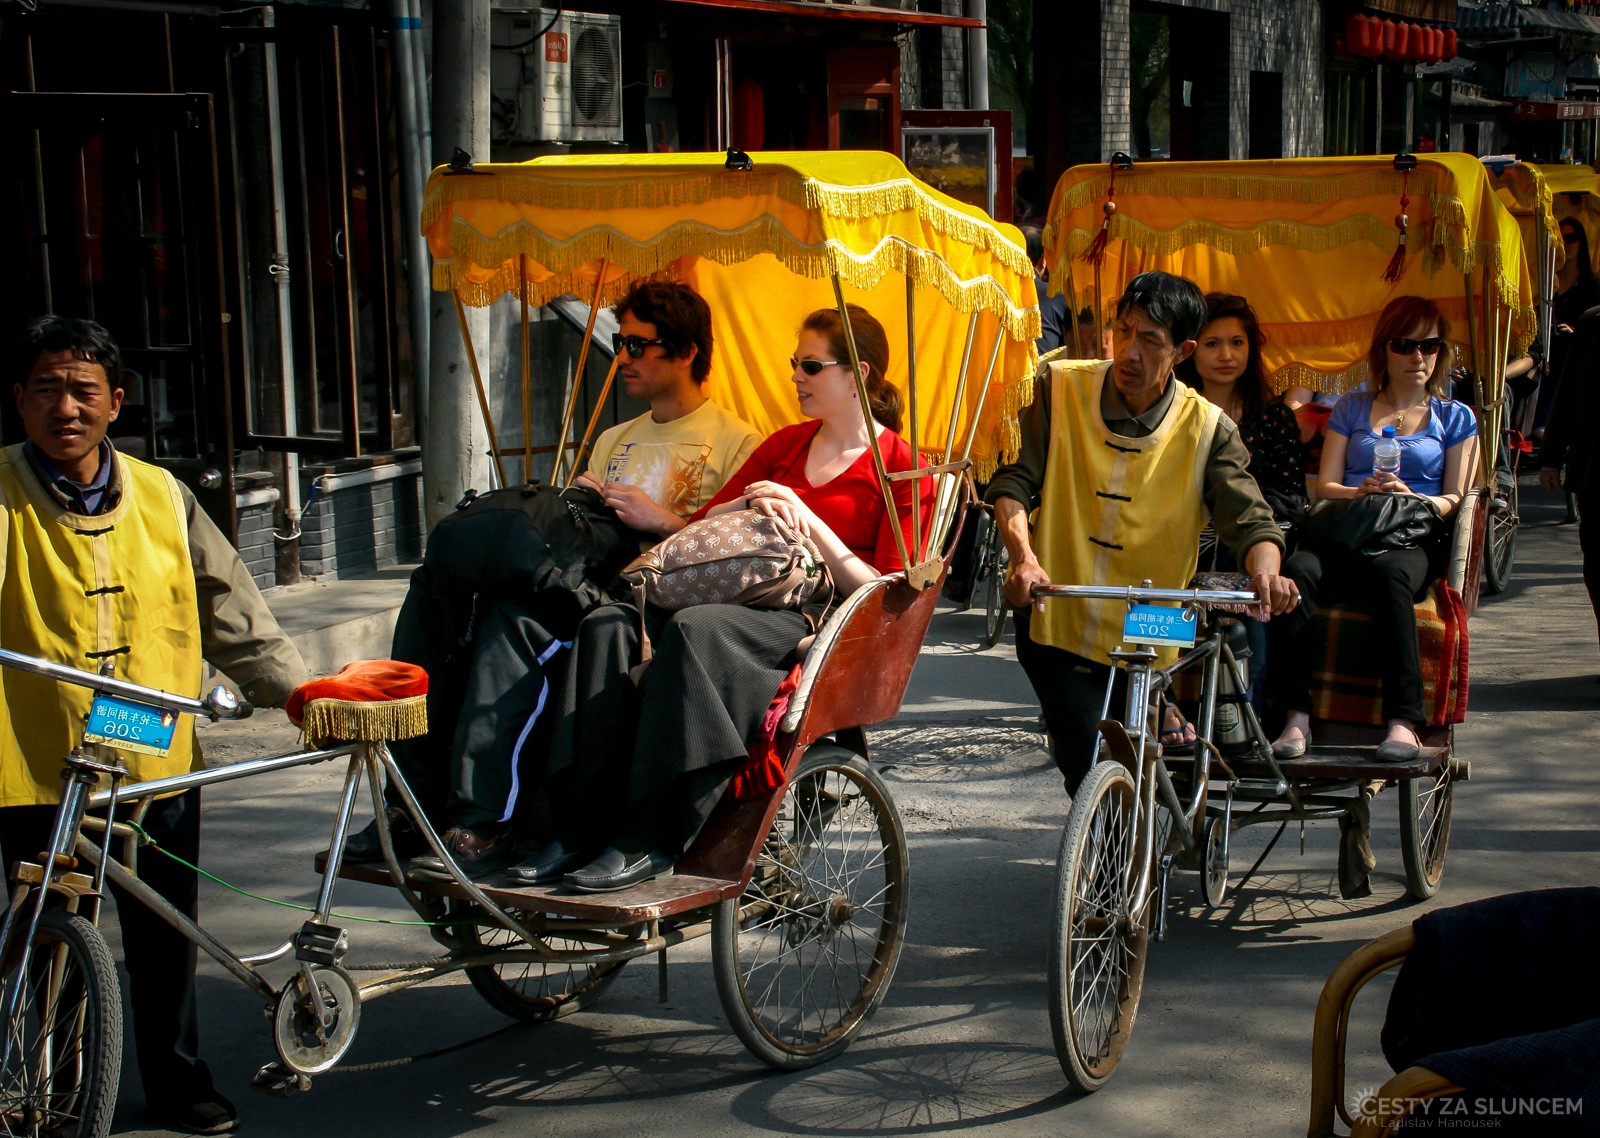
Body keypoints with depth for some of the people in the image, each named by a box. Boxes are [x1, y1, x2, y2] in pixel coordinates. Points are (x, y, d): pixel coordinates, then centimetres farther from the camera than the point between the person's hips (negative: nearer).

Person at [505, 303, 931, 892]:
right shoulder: (785, 444, 24)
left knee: (696, 629, -37)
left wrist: (808, 521, -12)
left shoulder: (900, 469, 4)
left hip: (818, 619, -6)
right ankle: (587, 825, -29)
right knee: (609, 625, -23)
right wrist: (751, 507, -1)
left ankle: (651, 841, -35)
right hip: (743, 596, 6)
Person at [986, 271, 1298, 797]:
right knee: (1088, 770, -14)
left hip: (1138, 638, 0)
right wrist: (1024, 558, -26)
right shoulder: (1062, 387, -4)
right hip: (1053, 620, 0)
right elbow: (1013, 482, -7)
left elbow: (1250, 519, -13)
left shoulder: (1206, 430, -5)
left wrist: (1265, 572, -36)